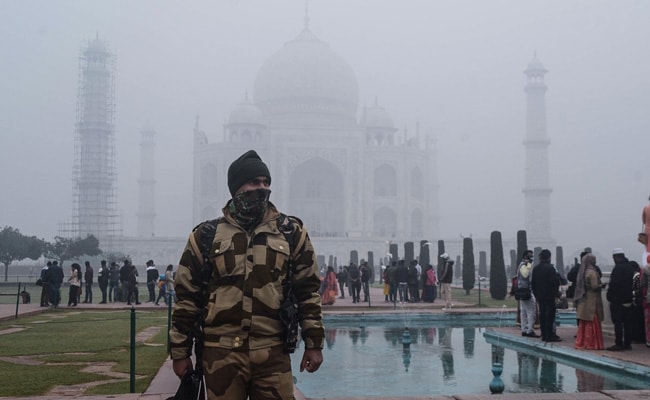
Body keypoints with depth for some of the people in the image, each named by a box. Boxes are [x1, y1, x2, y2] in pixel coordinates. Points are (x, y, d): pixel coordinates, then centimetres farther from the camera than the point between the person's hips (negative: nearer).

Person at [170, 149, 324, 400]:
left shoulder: (291, 233, 7)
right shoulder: (206, 236, 5)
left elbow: (308, 291, 9)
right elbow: (186, 297, 7)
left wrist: (314, 343, 5)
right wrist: (180, 352, 6)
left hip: (273, 353, 1)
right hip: (222, 353, 0)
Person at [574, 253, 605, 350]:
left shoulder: (582, 272, 9)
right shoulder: (592, 272, -14)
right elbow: (595, 286, -18)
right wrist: (602, 285, 1)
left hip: (583, 302, 8)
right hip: (591, 301, -8)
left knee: (583, 324, 12)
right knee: (592, 323, -1)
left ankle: (581, 342, 15)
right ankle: (591, 343, 1)